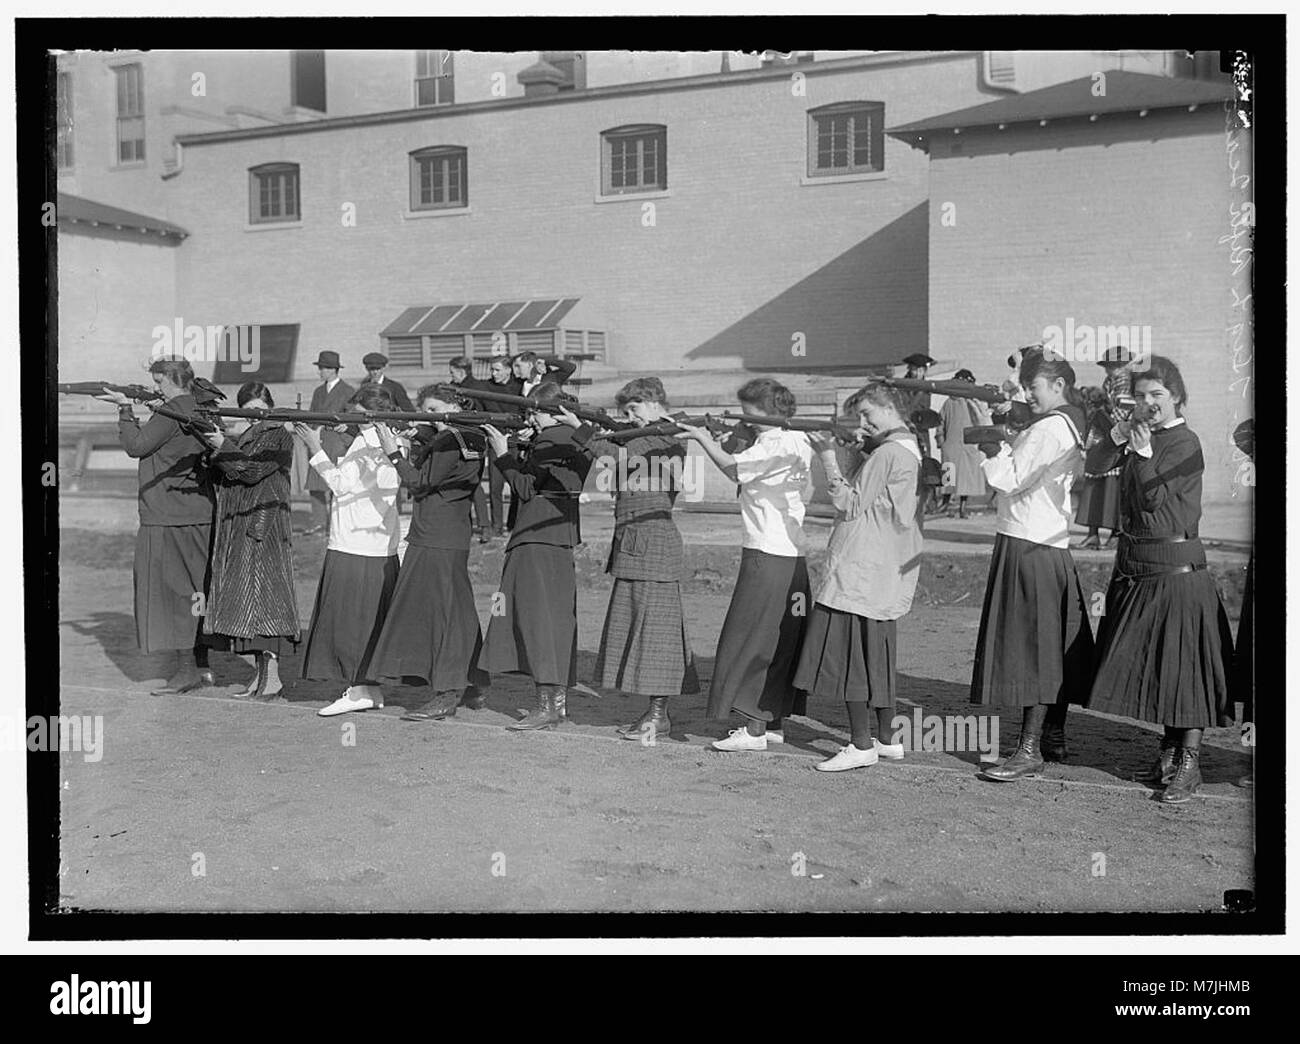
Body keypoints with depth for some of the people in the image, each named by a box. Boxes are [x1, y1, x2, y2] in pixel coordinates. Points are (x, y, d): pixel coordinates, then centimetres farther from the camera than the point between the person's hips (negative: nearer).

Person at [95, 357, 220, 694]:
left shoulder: (172, 412, -14)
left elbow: (136, 445, -11)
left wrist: (126, 410, -1)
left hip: (169, 520, -9)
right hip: (199, 514, 9)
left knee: (174, 591, -3)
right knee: (195, 590, 14)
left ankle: (187, 671, -1)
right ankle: (202, 666, 19)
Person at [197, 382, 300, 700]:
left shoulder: (279, 437, -4)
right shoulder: (236, 435, 18)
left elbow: (253, 470, -16)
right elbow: (220, 474, 10)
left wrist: (224, 447, -22)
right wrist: (226, 441, -3)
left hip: (264, 526, -8)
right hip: (234, 528, 8)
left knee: (260, 594, -12)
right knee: (242, 598, 7)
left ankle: (272, 676, -11)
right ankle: (259, 675, 12)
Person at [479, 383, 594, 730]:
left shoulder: (548, 442, -15)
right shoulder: (575, 439, 13)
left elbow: (525, 488, -12)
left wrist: (503, 454, -5)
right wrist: (512, 450, 10)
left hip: (538, 536, -10)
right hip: (563, 534, 10)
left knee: (536, 614, -9)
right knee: (558, 615, 13)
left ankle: (545, 706, -11)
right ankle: (557, 700, 19)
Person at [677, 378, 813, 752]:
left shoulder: (778, 443, -14)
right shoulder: (796, 441, 16)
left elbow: (734, 469, -23)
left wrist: (703, 438, -13)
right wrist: (735, 439, 5)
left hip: (768, 555, -10)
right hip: (791, 553, 10)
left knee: (748, 640, -6)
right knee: (781, 641, 13)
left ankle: (754, 728, -5)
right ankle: (774, 723, 19)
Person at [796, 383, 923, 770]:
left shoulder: (887, 454, -15)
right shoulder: (911, 451, 16)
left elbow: (850, 505, -14)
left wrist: (829, 457, -12)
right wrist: (856, 454, 11)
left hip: (861, 569, -10)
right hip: (888, 574, 10)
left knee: (847, 653, -7)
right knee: (876, 656, 16)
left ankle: (861, 745, -6)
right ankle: (886, 739, 21)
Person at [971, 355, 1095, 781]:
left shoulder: (1048, 429, -15)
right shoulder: (1072, 427, 15)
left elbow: (1011, 480, -19)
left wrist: (992, 451, -7)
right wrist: (1004, 447, 6)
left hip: (1028, 546, -10)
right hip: (1055, 543, 10)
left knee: (1028, 646, -8)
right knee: (1054, 647, 15)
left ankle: (1029, 751, -7)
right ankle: (1053, 737, 24)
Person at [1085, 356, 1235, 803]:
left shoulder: (1185, 443, -10)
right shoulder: (1139, 434, 11)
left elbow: (1153, 497, -15)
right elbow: (1093, 465, 5)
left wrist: (1143, 452, -22)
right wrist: (1120, 433, -8)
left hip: (1176, 565, -8)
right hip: (1134, 564, 8)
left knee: (1184, 663, -4)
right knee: (1147, 661, 13)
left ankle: (1189, 764, 0)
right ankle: (1170, 748, 25)